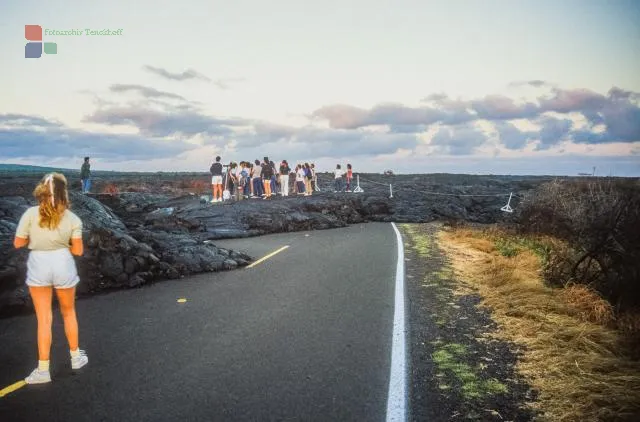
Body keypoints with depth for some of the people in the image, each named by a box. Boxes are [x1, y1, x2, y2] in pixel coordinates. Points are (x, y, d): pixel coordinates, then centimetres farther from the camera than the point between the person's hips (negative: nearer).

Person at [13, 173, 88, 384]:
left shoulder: (30, 214, -9)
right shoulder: (72, 218, -7)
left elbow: (18, 243, -3)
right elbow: (78, 250, -5)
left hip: (38, 265, 0)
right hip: (63, 264, 1)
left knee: (43, 319, 9)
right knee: (68, 313, 21)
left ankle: (43, 370, 14)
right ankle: (75, 357, 35)